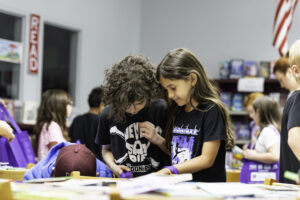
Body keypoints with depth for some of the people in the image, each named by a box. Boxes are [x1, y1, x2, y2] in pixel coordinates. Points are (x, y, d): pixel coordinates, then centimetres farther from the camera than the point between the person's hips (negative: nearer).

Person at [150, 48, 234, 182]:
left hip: (207, 185, -8)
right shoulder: (176, 112, 17)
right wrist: (158, 139, 4)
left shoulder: (211, 110, -6)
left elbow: (207, 159, -10)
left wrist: (171, 170, -15)